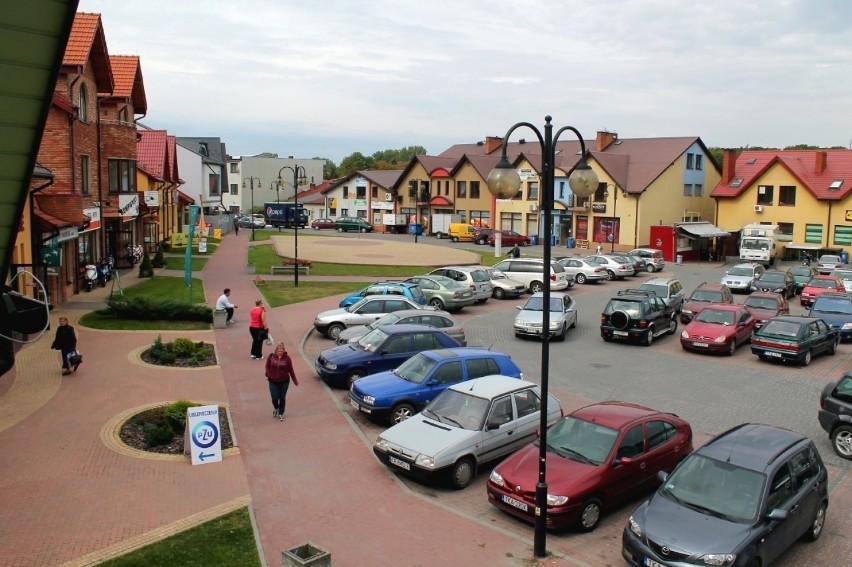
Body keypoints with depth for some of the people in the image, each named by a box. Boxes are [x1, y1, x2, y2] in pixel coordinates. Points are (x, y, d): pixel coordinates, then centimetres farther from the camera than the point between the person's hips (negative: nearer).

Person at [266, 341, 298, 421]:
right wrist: (268, 375, -10)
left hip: (284, 381, 0)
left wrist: (295, 380, 1)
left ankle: (281, 413, 27)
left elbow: (291, 370, -2)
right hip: (273, 382, 0)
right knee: (275, 398, -1)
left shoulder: (287, 358, -9)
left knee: (282, 398, 8)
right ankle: (275, 408, 34)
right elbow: (267, 366, 6)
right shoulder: (271, 357, -7)